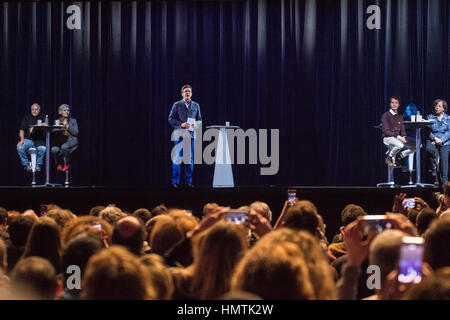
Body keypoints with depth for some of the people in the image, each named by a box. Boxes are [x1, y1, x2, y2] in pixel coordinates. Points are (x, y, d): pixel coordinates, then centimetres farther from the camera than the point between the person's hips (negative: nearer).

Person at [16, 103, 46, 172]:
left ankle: (38, 164, -9)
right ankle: (26, 164, -8)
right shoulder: (26, 118, 16)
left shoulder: (42, 117, 13)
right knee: (19, 148, -30)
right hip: (28, 140, 1)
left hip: (39, 140, -1)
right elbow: (21, 131, 10)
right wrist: (22, 139, -8)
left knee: (42, 148, -35)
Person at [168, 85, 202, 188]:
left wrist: (195, 124, -8)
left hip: (191, 134, 3)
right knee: (177, 158, -4)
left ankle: (188, 181, 10)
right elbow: (171, 119, 0)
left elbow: (199, 119, 15)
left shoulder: (196, 105, 12)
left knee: (190, 158, 3)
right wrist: (181, 124, -14)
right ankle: (175, 181, 1)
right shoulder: (177, 105, 4)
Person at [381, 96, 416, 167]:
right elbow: (386, 131, -11)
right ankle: (389, 158, -10)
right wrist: (398, 137, -20)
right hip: (388, 138, -6)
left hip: (398, 139, 6)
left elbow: (403, 130, 15)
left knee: (414, 147, -13)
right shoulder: (386, 115, -3)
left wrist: (404, 137, -9)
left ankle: (399, 157, 5)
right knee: (400, 145, -38)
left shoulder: (400, 117, 16)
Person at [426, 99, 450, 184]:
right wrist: (435, 138, -15)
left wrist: (441, 140, -13)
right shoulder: (430, 117, 11)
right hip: (433, 140, 0)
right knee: (429, 148, -33)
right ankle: (434, 167, -15)